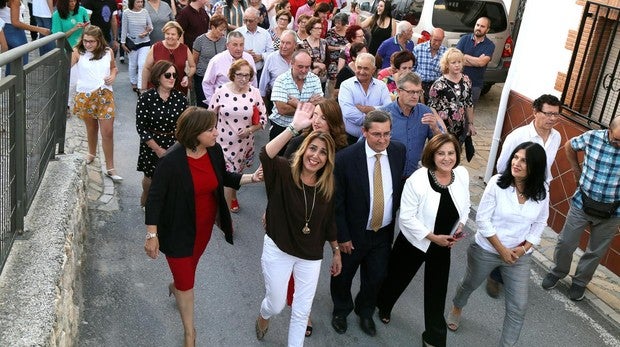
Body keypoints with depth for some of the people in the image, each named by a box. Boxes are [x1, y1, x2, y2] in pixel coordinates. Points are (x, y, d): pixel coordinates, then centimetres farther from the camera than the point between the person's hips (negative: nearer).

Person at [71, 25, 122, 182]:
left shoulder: (108, 52, 1)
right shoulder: (78, 52, -5)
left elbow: (114, 67, 18)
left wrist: (113, 75, -1)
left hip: (105, 95, 0)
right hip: (85, 96, 0)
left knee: (108, 132, -4)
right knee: (91, 127, 18)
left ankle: (110, 168, 4)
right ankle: (92, 153, 47)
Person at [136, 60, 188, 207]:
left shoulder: (180, 98, -5)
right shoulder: (146, 98, -13)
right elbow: (141, 127, -12)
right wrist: (158, 149, -13)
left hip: (175, 144, 1)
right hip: (151, 146, -1)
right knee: (150, 178, 16)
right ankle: (146, 198, 47)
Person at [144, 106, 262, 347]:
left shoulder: (214, 150, -12)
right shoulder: (171, 161, -29)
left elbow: (223, 178, 6)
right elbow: (155, 197, -19)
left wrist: (251, 178, -9)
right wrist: (151, 235, -17)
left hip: (205, 225, 5)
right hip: (178, 230, -5)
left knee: (190, 267, 29)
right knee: (186, 282, 7)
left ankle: (175, 287, 65)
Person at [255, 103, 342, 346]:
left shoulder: (328, 186, -7)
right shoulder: (284, 172, -18)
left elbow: (329, 221, 6)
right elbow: (266, 155, -40)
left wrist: (336, 251, 12)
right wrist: (294, 127, -49)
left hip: (311, 256, 3)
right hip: (278, 250, -2)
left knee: (302, 312, 14)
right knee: (276, 305, 17)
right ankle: (263, 317, 55)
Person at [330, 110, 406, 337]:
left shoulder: (398, 151, -9)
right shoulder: (345, 158, -23)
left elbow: (400, 185, 5)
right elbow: (337, 202, -15)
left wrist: (395, 214, 5)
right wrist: (342, 236, -12)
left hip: (384, 232, 3)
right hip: (354, 233, -3)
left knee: (376, 277, 19)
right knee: (343, 276, 19)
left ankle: (365, 312, 49)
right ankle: (341, 311, 50)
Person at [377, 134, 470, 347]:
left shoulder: (462, 174, -10)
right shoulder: (417, 180, -27)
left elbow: (464, 206, 6)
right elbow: (407, 217, -22)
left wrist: (459, 228, -9)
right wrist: (433, 237, -22)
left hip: (443, 244, 4)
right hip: (415, 241, -4)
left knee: (437, 292, 14)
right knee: (398, 279, 21)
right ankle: (383, 306, 54)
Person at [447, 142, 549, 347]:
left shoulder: (541, 193, -10)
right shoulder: (497, 183, -19)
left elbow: (539, 225, 3)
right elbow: (482, 219, -16)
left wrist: (524, 248, -13)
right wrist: (502, 250, -16)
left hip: (520, 256, 2)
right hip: (486, 250, -1)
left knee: (519, 307, 1)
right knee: (470, 285, 23)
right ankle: (457, 308, 56)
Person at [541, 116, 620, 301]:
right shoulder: (592, 137, -14)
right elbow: (569, 146, 8)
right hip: (581, 204, 1)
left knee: (595, 252, 16)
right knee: (565, 243, 12)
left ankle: (580, 282, 38)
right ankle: (557, 272, 39)